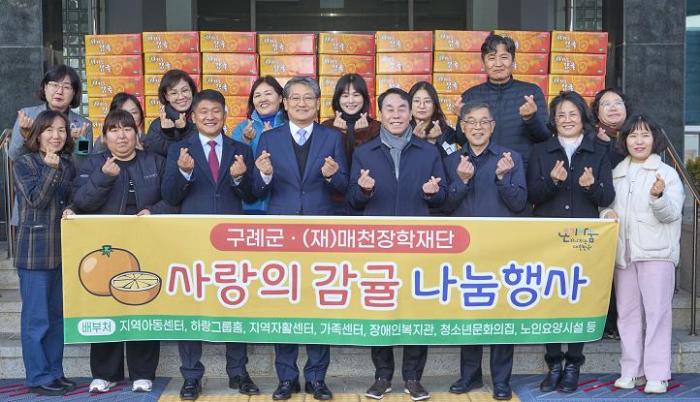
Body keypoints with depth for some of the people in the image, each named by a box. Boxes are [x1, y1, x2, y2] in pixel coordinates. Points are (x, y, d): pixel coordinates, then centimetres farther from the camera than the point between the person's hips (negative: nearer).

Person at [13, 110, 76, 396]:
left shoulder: (68, 164, 11)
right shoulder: (24, 163, -6)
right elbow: (35, 200, -15)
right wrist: (51, 169, -23)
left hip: (63, 250, 6)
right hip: (35, 251, -6)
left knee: (58, 316, 12)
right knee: (36, 318, -1)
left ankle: (55, 372, 22)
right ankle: (38, 378, 8)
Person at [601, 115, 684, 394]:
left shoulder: (667, 173, 0)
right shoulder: (616, 174, 13)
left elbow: (672, 214, -7)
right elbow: (607, 205, 21)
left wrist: (659, 196, -26)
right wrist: (607, 213, -2)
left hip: (656, 253, -5)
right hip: (623, 253, 5)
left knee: (657, 312, -5)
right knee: (627, 313, 9)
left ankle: (657, 375, -1)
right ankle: (631, 371, 17)